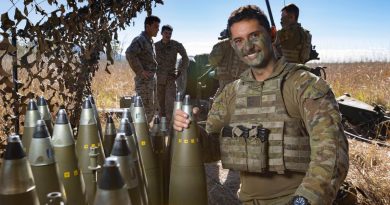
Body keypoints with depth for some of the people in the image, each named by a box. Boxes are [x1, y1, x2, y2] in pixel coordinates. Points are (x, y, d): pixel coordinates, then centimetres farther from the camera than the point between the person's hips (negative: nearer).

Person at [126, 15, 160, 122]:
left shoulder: (150, 41, 17)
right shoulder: (140, 40, -12)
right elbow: (129, 54, -29)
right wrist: (140, 71, -24)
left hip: (152, 79, 10)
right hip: (144, 80, -9)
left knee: (151, 108, 14)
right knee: (147, 108, -8)